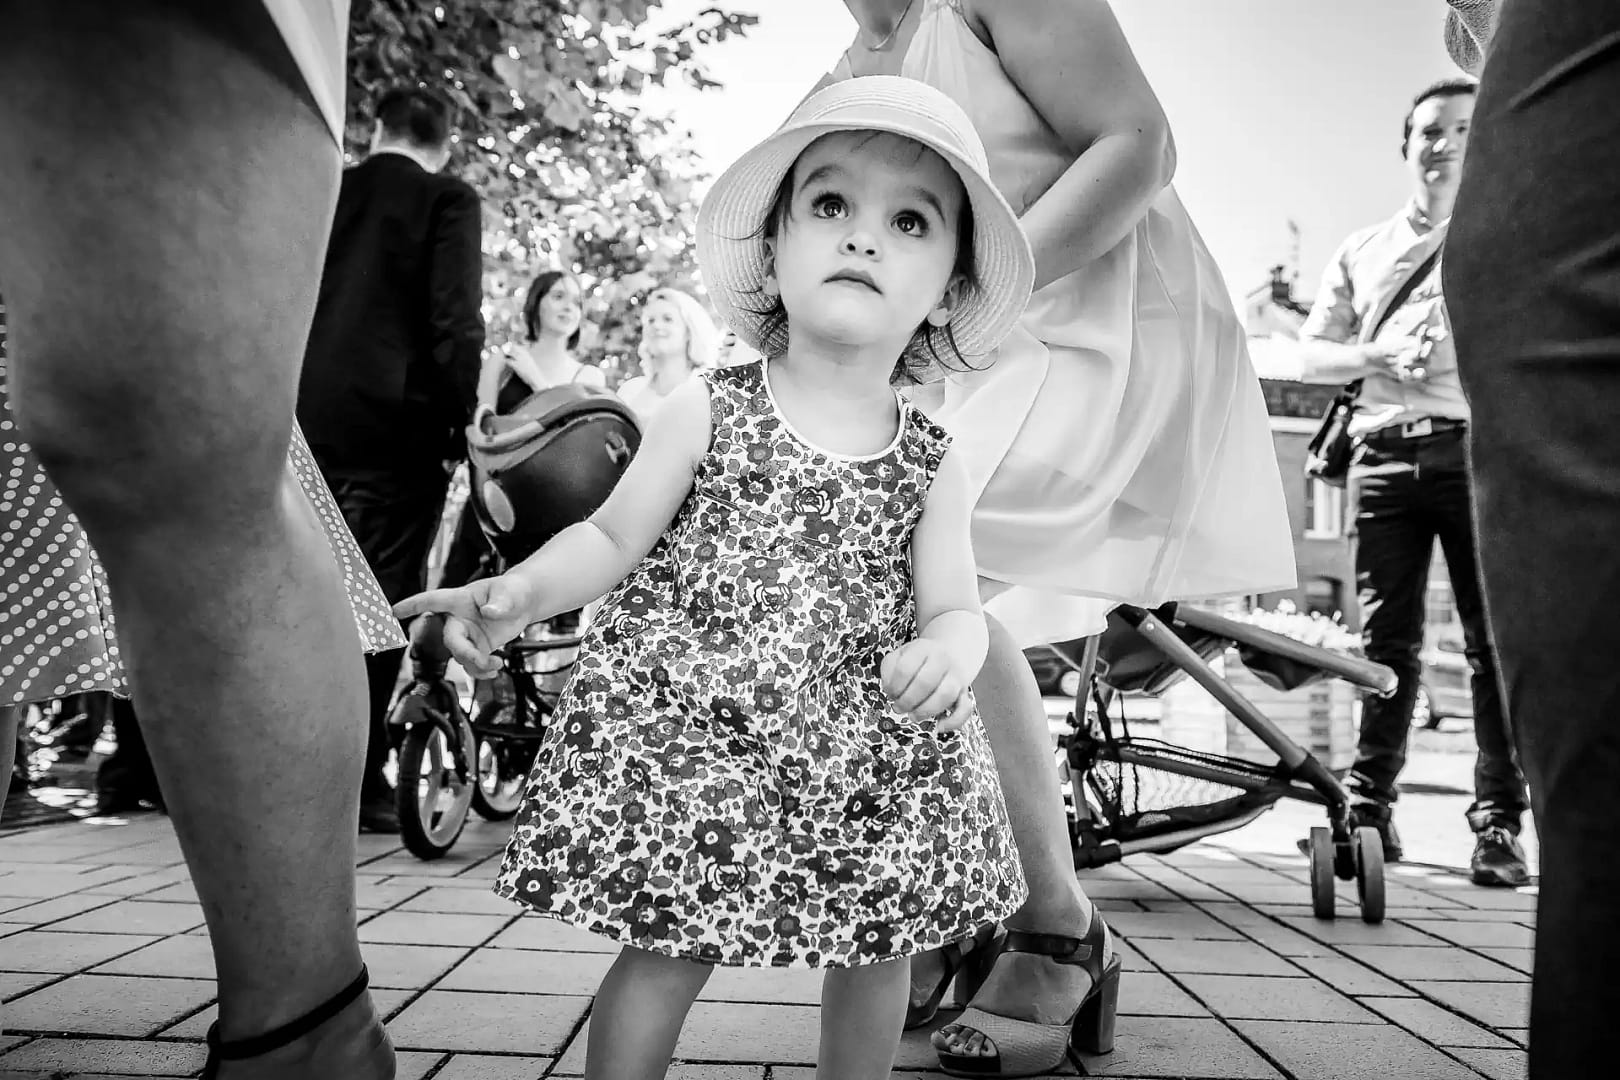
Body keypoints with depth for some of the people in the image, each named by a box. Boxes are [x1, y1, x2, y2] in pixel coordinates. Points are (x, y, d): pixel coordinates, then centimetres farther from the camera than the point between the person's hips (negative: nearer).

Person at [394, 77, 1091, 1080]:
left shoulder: (934, 462, 0)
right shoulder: (707, 412, -5)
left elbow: (956, 606, 0)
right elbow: (614, 537, 2)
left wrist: (948, 647, -24)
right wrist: (523, 591, -15)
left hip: (863, 754, 3)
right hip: (690, 729, -2)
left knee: (873, 947, 13)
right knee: (672, 947, -2)